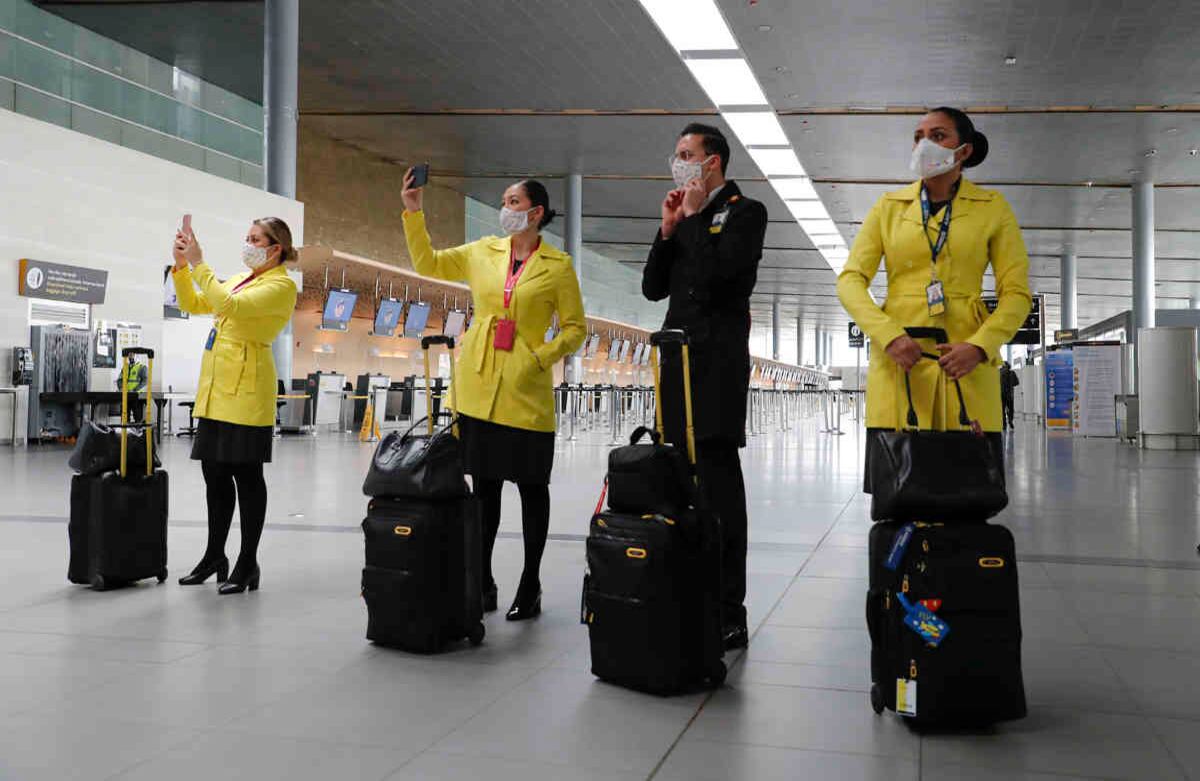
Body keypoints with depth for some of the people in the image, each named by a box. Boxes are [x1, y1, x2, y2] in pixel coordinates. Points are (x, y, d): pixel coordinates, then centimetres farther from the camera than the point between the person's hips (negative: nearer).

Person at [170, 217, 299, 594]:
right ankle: (214, 556, 23)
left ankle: (248, 564, 6)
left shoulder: (281, 286, -7)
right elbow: (192, 304, 22)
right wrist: (181, 265, 9)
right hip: (215, 387, 8)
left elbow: (229, 305, -21)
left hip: (246, 389, -8)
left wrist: (198, 263, -17)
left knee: (246, 474, -3)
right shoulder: (238, 279, 19)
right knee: (214, 471, 12)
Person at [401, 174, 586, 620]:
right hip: (478, 386, 4)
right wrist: (413, 212, 8)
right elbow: (426, 263, 16)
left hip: (526, 392, -4)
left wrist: (541, 358, -13)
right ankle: (484, 584, 19)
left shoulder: (558, 265, -2)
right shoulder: (483, 253, 9)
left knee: (531, 485, 4)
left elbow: (576, 328, 0)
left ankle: (530, 587, 16)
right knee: (484, 483, 9)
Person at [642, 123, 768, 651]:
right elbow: (653, 288, 15)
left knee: (719, 488, -8)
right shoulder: (686, 217, 20)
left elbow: (720, 271, -17)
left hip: (718, 366, -7)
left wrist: (694, 217, -5)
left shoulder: (745, 212, 0)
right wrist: (669, 229, 5)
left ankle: (729, 615, -3)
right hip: (679, 362, 8)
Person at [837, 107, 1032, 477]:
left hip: (965, 364, 0)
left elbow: (1017, 293, 4)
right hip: (898, 361, 1)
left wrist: (979, 346, -13)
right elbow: (850, 280, 4)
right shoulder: (889, 207, 12)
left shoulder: (992, 208, 9)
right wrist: (889, 335, -13)